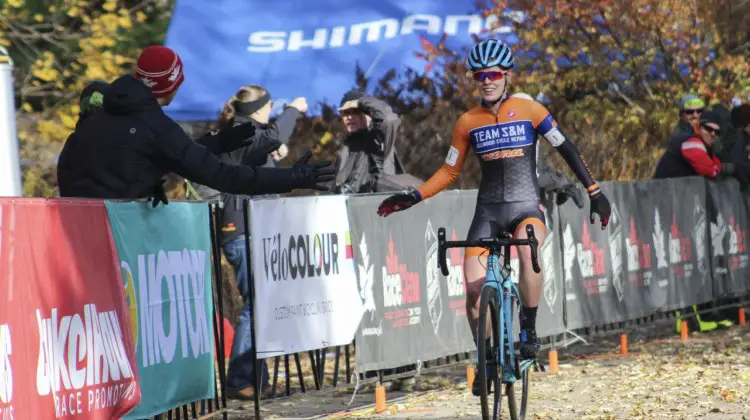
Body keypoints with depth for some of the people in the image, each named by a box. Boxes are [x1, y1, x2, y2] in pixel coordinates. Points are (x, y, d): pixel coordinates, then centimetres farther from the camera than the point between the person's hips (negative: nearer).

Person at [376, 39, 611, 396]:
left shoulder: (529, 111, -2)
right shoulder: (468, 122, 5)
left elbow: (566, 150, 3)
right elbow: (449, 171, 11)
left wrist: (594, 192, 0)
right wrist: (413, 197, 0)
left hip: (526, 205, -3)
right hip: (488, 209, 3)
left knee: (528, 255, -36)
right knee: (474, 287, -9)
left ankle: (529, 330, -17)